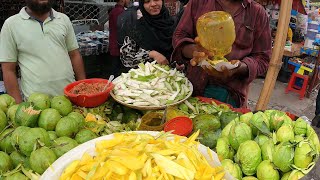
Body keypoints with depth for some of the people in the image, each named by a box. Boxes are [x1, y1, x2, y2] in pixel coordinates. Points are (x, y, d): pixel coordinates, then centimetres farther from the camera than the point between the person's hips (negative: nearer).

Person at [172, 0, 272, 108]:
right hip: (195, 87, 1)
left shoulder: (258, 13, 2)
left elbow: (263, 58, 0)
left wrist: (239, 68, -21)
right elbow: (179, 35, 1)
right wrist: (193, 50, -22)